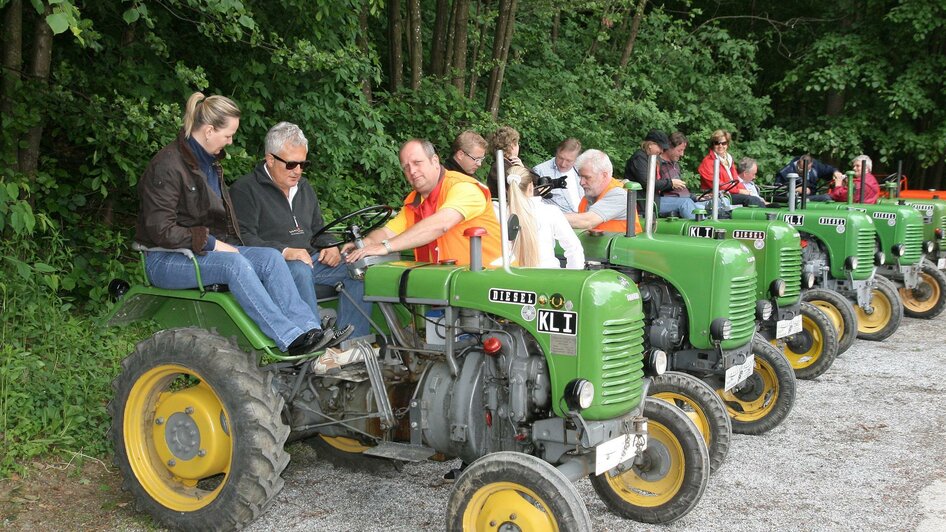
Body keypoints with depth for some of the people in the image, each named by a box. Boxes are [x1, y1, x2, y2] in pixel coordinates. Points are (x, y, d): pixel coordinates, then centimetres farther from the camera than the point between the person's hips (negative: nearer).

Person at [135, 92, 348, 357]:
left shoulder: (209, 161, 13)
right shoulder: (168, 166, -15)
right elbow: (161, 230, -19)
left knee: (271, 256, -17)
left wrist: (224, 244, 3)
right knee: (234, 263, -35)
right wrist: (212, 243, -20)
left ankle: (309, 330, -28)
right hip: (166, 260, -8)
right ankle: (291, 339, -38)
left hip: (210, 248, 8)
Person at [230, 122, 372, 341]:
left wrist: (330, 247, 7)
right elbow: (243, 238, -13)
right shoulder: (245, 189, 0)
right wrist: (284, 252, -27)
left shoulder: (304, 187, 25)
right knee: (300, 270, -39)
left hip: (311, 259, 7)